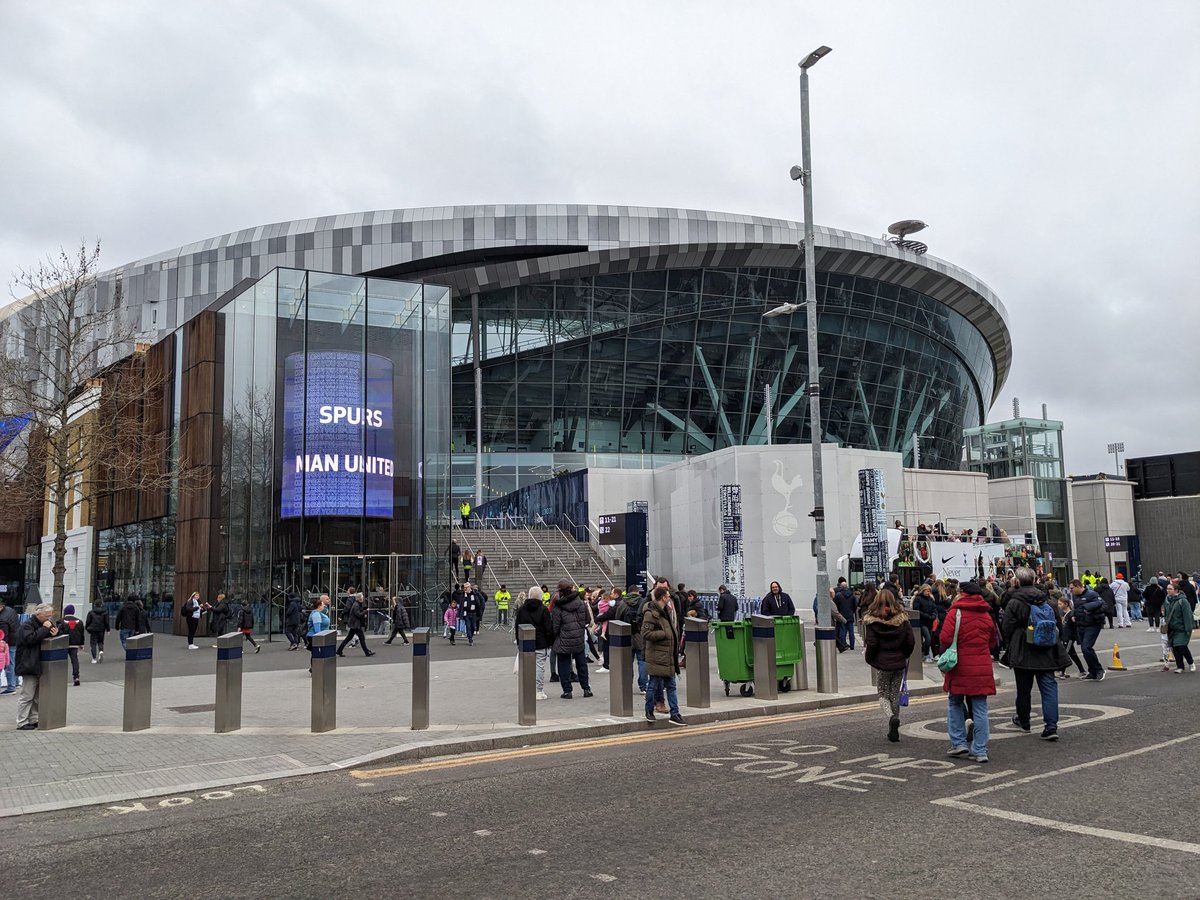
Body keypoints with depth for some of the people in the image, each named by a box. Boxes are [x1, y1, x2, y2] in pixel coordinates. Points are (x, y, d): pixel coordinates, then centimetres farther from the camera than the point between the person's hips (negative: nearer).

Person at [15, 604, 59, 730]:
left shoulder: (42, 625, 18)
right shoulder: (26, 626, -10)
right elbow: (30, 639, -25)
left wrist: (53, 633, -1)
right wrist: (44, 629, -21)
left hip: (38, 666, 9)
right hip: (29, 666, -9)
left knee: (37, 696, 12)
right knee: (27, 695, -6)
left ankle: (33, 720, 19)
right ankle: (22, 723, -1)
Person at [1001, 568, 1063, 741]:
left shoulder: (1014, 603, -11)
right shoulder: (1048, 602, 3)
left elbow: (1006, 630, -8)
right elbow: (1059, 627, 9)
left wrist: (1010, 649, 9)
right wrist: (1054, 644, 22)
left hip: (1023, 654, -3)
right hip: (1047, 654, 3)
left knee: (1023, 689, 12)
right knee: (1049, 687, 1)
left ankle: (1023, 721, 29)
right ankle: (1051, 726, -9)